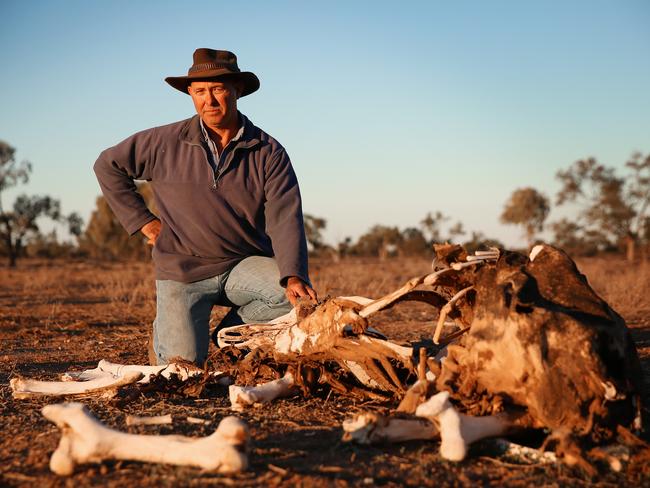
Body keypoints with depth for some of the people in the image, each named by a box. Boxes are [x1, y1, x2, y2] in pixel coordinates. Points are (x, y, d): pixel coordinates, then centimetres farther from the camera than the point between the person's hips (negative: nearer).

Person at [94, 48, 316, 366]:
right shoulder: (166, 143, -4)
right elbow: (108, 165, 9)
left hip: (245, 265, 1)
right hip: (183, 268, -1)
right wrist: (142, 221, 1)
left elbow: (285, 219, -16)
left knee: (299, 296, -27)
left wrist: (294, 276, -33)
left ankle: (229, 332, 2)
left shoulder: (269, 153, -5)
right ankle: (164, 331, 22)